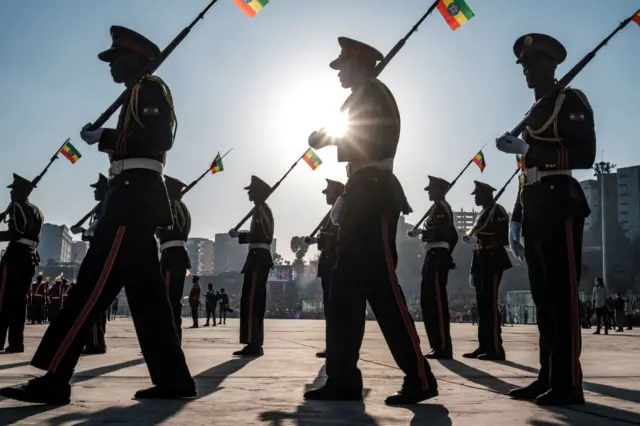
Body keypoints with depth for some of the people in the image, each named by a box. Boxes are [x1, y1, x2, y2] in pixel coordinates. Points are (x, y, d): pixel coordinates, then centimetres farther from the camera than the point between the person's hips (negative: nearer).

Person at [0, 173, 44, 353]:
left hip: (16, 255, -7)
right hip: (31, 257, 8)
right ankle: (16, 343, 4)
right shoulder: (37, 212, 19)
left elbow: (15, 234, -16)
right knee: (18, 300, 7)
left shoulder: (16, 206, -5)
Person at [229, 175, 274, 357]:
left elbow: (258, 234, -18)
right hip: (261, 257, 10)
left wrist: (238, 235, -10)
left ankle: (253, 344, -16)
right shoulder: (264, 209, 22)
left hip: (258, 257, -10)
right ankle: (255, 344, 12)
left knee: (250, 300, -13)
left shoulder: (260, 209, -8)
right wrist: (240, 235, 17)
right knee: (255, 300, 10)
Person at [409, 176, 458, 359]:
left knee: (437, 302, -10)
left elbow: (441, 231, -22)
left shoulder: (439, 207, -8)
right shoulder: (441, 208, 22)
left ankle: (443, 348, -9)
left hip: (437, 258, -11)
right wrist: (447, 254, 29)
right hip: (435, 257, 11)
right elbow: (452, 235, 26)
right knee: (428, 301, 11)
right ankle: (438, 346, 15)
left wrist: (421, 232, -16)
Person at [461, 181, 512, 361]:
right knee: (482, 305, 8)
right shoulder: (482, 214, 20)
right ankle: (484, 347, 13)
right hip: (481, 262, 9)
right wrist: (473, 271, 18)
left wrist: (478, 240, -21)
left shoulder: (498, 211, -7)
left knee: (490, 305, -10)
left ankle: (495, 349, -8)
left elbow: (504, 238, -17)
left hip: (493, 262, -9)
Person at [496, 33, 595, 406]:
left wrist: (527, 148, -19)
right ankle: (548, 378, 12)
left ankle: (568, 384, -4)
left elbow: (585, 156, -15)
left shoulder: (572, 101, -1)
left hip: (561, 209, -8)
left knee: (562, 296, -8)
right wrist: (516, 221, 18)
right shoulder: (533, 114, 23)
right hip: (535, 214, 8)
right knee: (544, 297, 7)